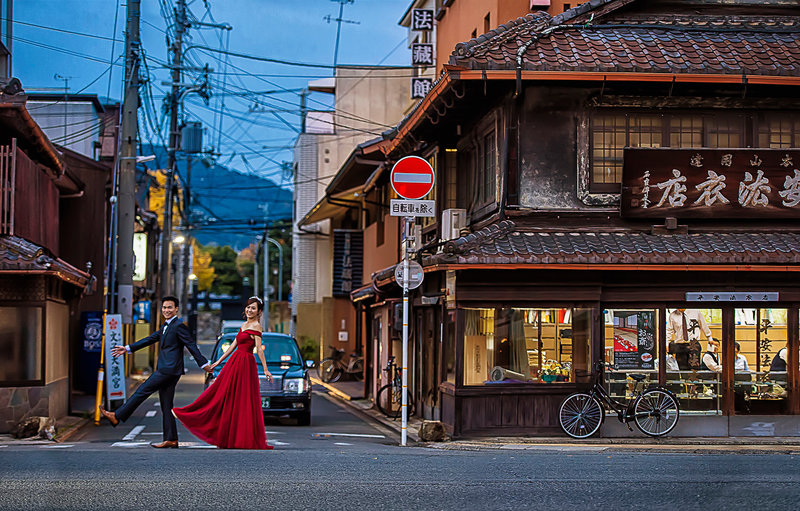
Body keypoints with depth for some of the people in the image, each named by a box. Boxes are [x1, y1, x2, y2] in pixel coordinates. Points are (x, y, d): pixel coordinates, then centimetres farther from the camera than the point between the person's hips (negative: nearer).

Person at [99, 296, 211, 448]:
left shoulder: (179, 326, -7)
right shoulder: (165, 327, 21)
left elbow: (191, 345, -9)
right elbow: (151, 339, 25)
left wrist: (204, 364, -10)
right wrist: (128, 349, 25)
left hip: (169, 369, -10)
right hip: (166, 370, 10)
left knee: (142, 391, -6)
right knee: (166, 405, 7)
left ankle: (117, 416, -2)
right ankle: (171, 440, 7)